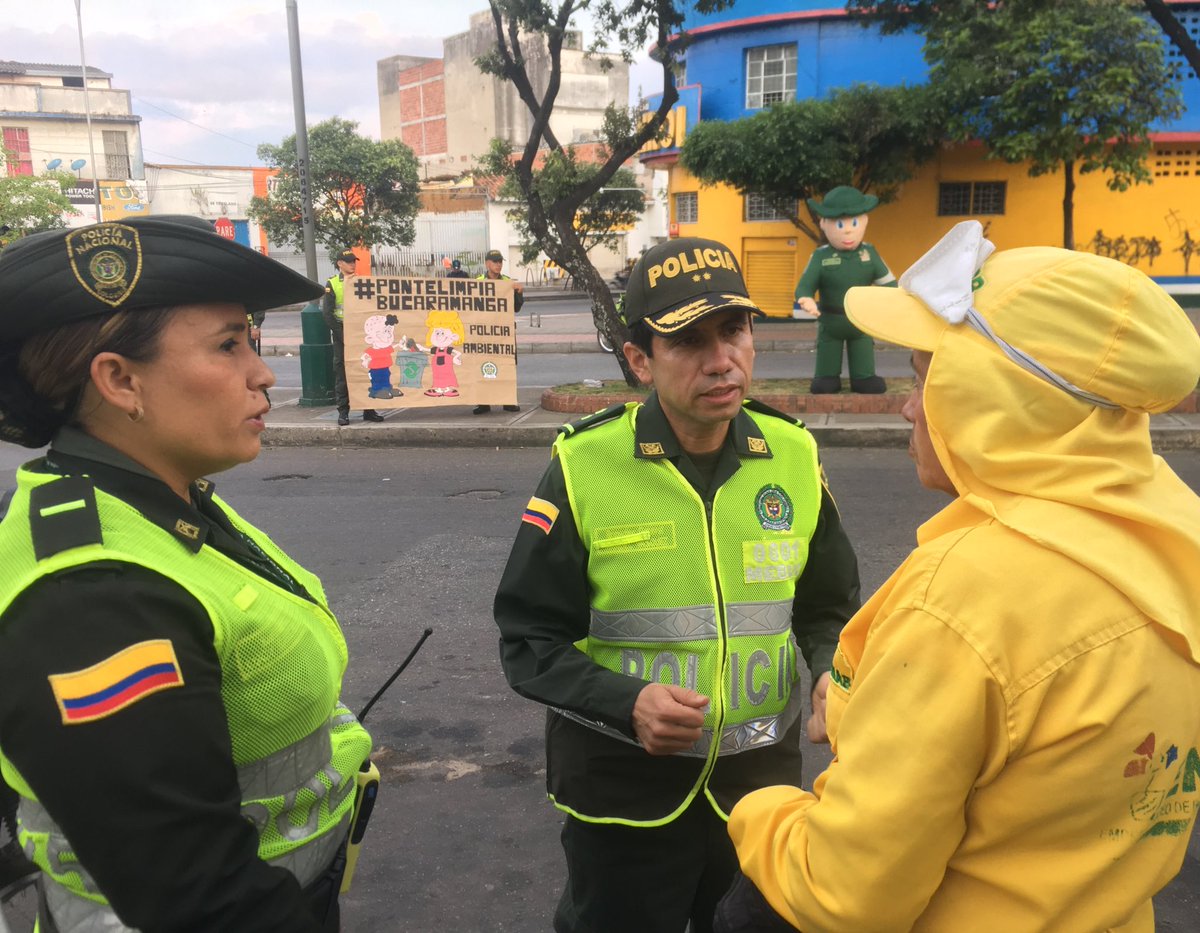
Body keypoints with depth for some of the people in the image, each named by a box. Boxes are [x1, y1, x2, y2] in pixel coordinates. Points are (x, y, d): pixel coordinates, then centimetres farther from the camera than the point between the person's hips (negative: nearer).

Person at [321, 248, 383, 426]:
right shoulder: (332, 284, 0)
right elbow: (327, 312, -4)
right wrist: (341, 334, -11)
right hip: (342, 333, -3)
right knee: (342, 373, -1)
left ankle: (368, 410, 10)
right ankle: (343, 412, 4)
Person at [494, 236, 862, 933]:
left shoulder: (794, 456, -4)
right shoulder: (584, 467, -14)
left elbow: (828, 608, 8)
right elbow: (530, 640, -9)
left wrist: (831, 674, -12)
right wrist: (627, 703, -24)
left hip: (763, 777, 3)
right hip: (623, 790, -3)